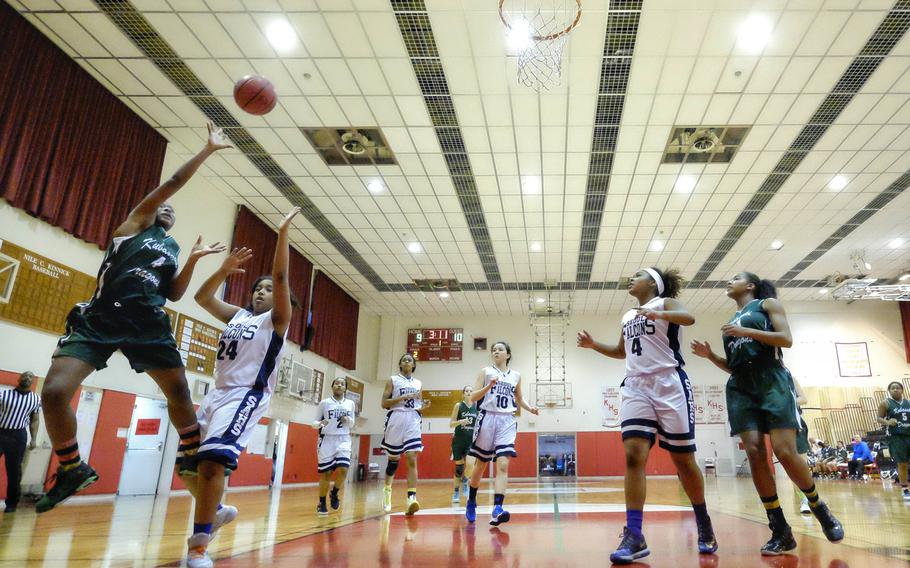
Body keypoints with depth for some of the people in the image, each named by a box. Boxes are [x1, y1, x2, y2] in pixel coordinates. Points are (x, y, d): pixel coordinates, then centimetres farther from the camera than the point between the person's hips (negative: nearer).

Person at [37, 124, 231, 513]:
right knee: (53, 393, -14)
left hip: (147, 324, 4)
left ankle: (192, 454, 22)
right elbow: (172, 184, 1)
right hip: (99, 319, -3)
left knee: (179, 392, 1)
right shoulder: (137, 222, 11)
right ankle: (73, 469, 8)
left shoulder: (172, 247, 22)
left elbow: (173, 294, 14)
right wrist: (208, 150, 1)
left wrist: (193, 260, 4)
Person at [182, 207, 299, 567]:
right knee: (187, 465, 10)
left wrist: (282, 232, -16)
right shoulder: (236, 314, 19)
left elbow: (280, 276, -12)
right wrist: (226, 269, 7)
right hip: (217, 394, 8)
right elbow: (202, 297, 16)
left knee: (213, 460, -25)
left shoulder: (277, 318, 1)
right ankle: (216, 511, 34)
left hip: (246, 396, -8)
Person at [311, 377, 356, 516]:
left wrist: (348, 420, -6)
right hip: (327, 440, -2)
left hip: (343, 440, 2)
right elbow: (314, 423, 4)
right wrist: (320, 423, -18)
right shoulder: (324, 403, 2)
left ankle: (334, 493, 15)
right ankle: (321, 503, 17)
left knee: (343, 469, -14)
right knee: (326, 473, -2)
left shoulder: (350, 403, 9)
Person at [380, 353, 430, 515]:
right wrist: (403, 397, -14)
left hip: (412, 421, 2)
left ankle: (412, 498, -20)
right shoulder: (393, 380, 6)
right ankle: (387, 490, 33)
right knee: (393, 459, 9)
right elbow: (384, 403, -3)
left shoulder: (418, 383, 16)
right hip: (396, 420, -2)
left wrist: (424, 406, -1)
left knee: (412, 459, -12)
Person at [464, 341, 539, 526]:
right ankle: (471, 502, 30)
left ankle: (497, 509, -21)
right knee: (481, 464, 9)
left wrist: (530, 408, 5)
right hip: (488, 418, -2)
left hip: (507, 421, 2)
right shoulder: (486, 372, 3)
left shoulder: (516, 376, 12)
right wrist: (489, 386, -19)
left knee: (503, 465, -14)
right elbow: (473, 398, -4)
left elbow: (519, 399, 25)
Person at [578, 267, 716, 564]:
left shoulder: (666, 302, 2)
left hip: (669, 385, -5)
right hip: (636, 387, 5)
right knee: (633, 455, -12)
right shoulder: (627, 316, 21)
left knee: (683, 458, 4)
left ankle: (704, 524, 26)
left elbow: (688, 317, -20)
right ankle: (634, 536, -13)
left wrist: (658, 314, -38)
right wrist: (593, 344, 17)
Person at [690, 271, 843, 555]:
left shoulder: (768, 303, 11)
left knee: (785, 452, -15)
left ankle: (818, 507, 12)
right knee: (754, 453, -10)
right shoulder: (731, 322, 25)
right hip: (741, 388, 5)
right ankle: (780, 530, -4)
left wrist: (746, 331, -14)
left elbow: (786, 339, -5)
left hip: (771, 380, -5)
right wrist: (710, 355, 6)